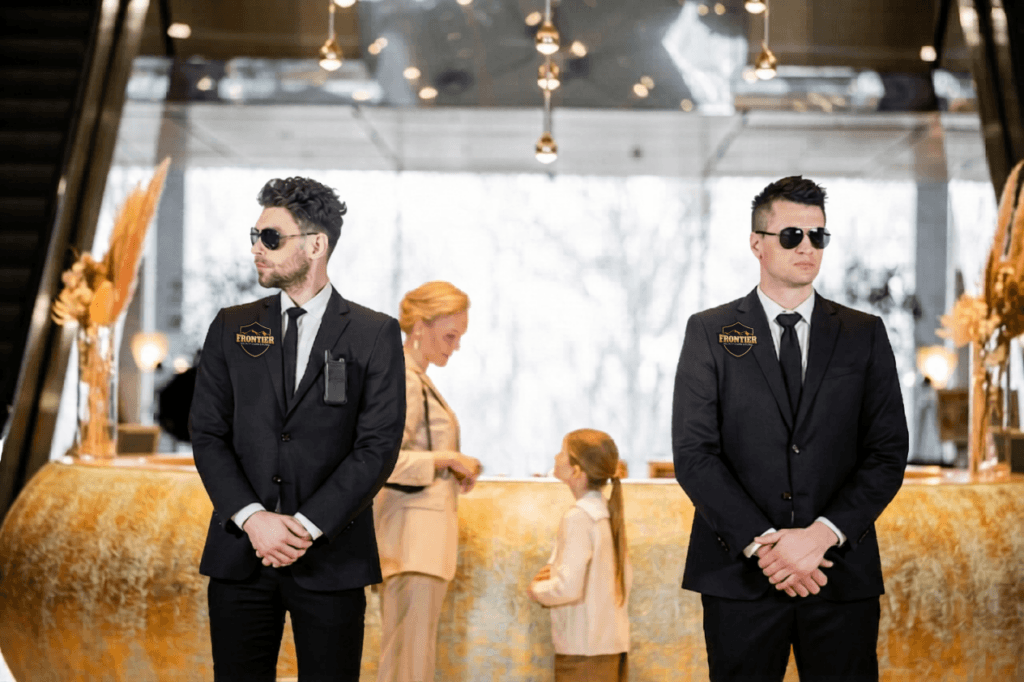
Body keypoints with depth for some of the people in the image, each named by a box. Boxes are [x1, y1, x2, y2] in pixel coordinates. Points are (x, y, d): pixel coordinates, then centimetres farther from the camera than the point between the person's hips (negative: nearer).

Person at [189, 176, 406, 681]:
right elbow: (208, 434, 4)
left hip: (332, 556, -2)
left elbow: (379, 445, -6)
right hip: (241, 551, 2)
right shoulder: (232, 328, 10)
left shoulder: (374, 335, 1)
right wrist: (252, 519, -11)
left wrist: (306, 525, -14)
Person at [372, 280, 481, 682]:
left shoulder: (417, 380, 17)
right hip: (413, 532, -10)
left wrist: (454, 468, 11)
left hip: (426, 531, 10)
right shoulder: (404, 382, -14)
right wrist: (449, 460, -15)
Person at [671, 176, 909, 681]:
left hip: (842, 573, 1)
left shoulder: (864, 335, 9)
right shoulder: (709, 333, 5)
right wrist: (761, 544, -13)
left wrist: (822, 534, -12)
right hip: (739, 575, -1)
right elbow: (693, 454, -3)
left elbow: (888, 453, 2)